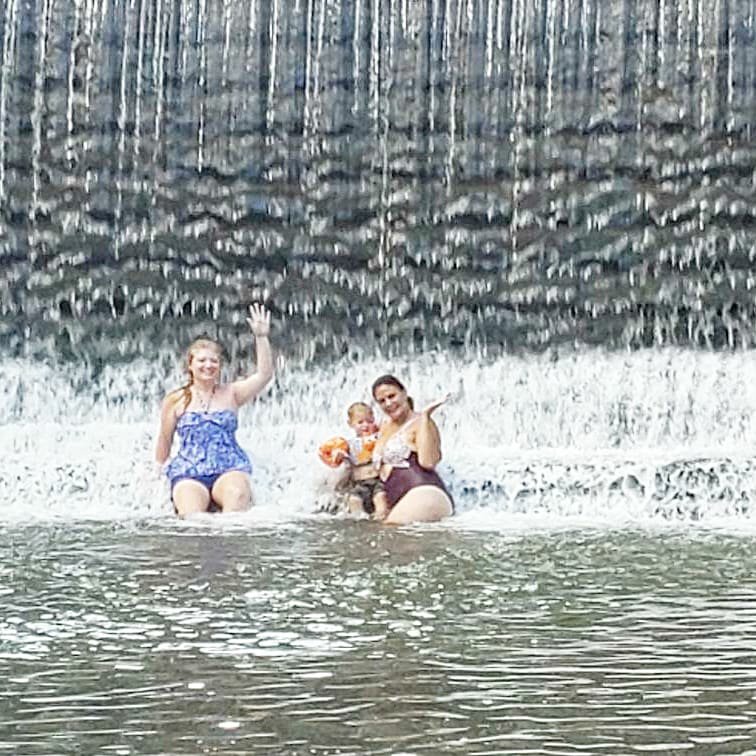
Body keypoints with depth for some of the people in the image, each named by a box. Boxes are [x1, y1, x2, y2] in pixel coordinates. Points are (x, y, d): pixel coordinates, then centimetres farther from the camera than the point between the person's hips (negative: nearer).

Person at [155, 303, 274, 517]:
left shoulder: (231, 393, 13)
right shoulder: (176, 401, 11)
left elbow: (264, 375, 1)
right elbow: (164, 441, 19)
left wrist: (261, 337, -7)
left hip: (229, 469, 0)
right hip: (188, 473, 0)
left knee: (237, 494, -36)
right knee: (192, 515, -33)